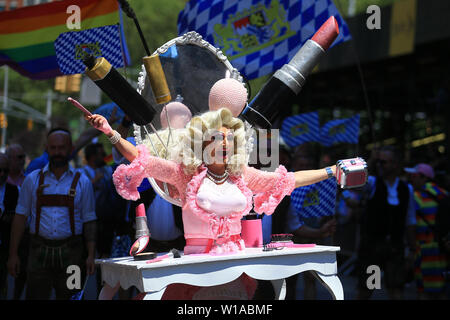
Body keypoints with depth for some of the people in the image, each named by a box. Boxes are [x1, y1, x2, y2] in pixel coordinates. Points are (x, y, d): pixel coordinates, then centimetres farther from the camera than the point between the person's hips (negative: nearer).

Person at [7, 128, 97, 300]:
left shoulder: (82, 182, 5)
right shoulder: (32, 179, 7)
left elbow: (89, 221, 5)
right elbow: (20, 216, 7)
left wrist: (91, 255, -5)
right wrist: (13, 254, 2)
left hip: (71, 254, 0)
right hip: (39, 253, 0)